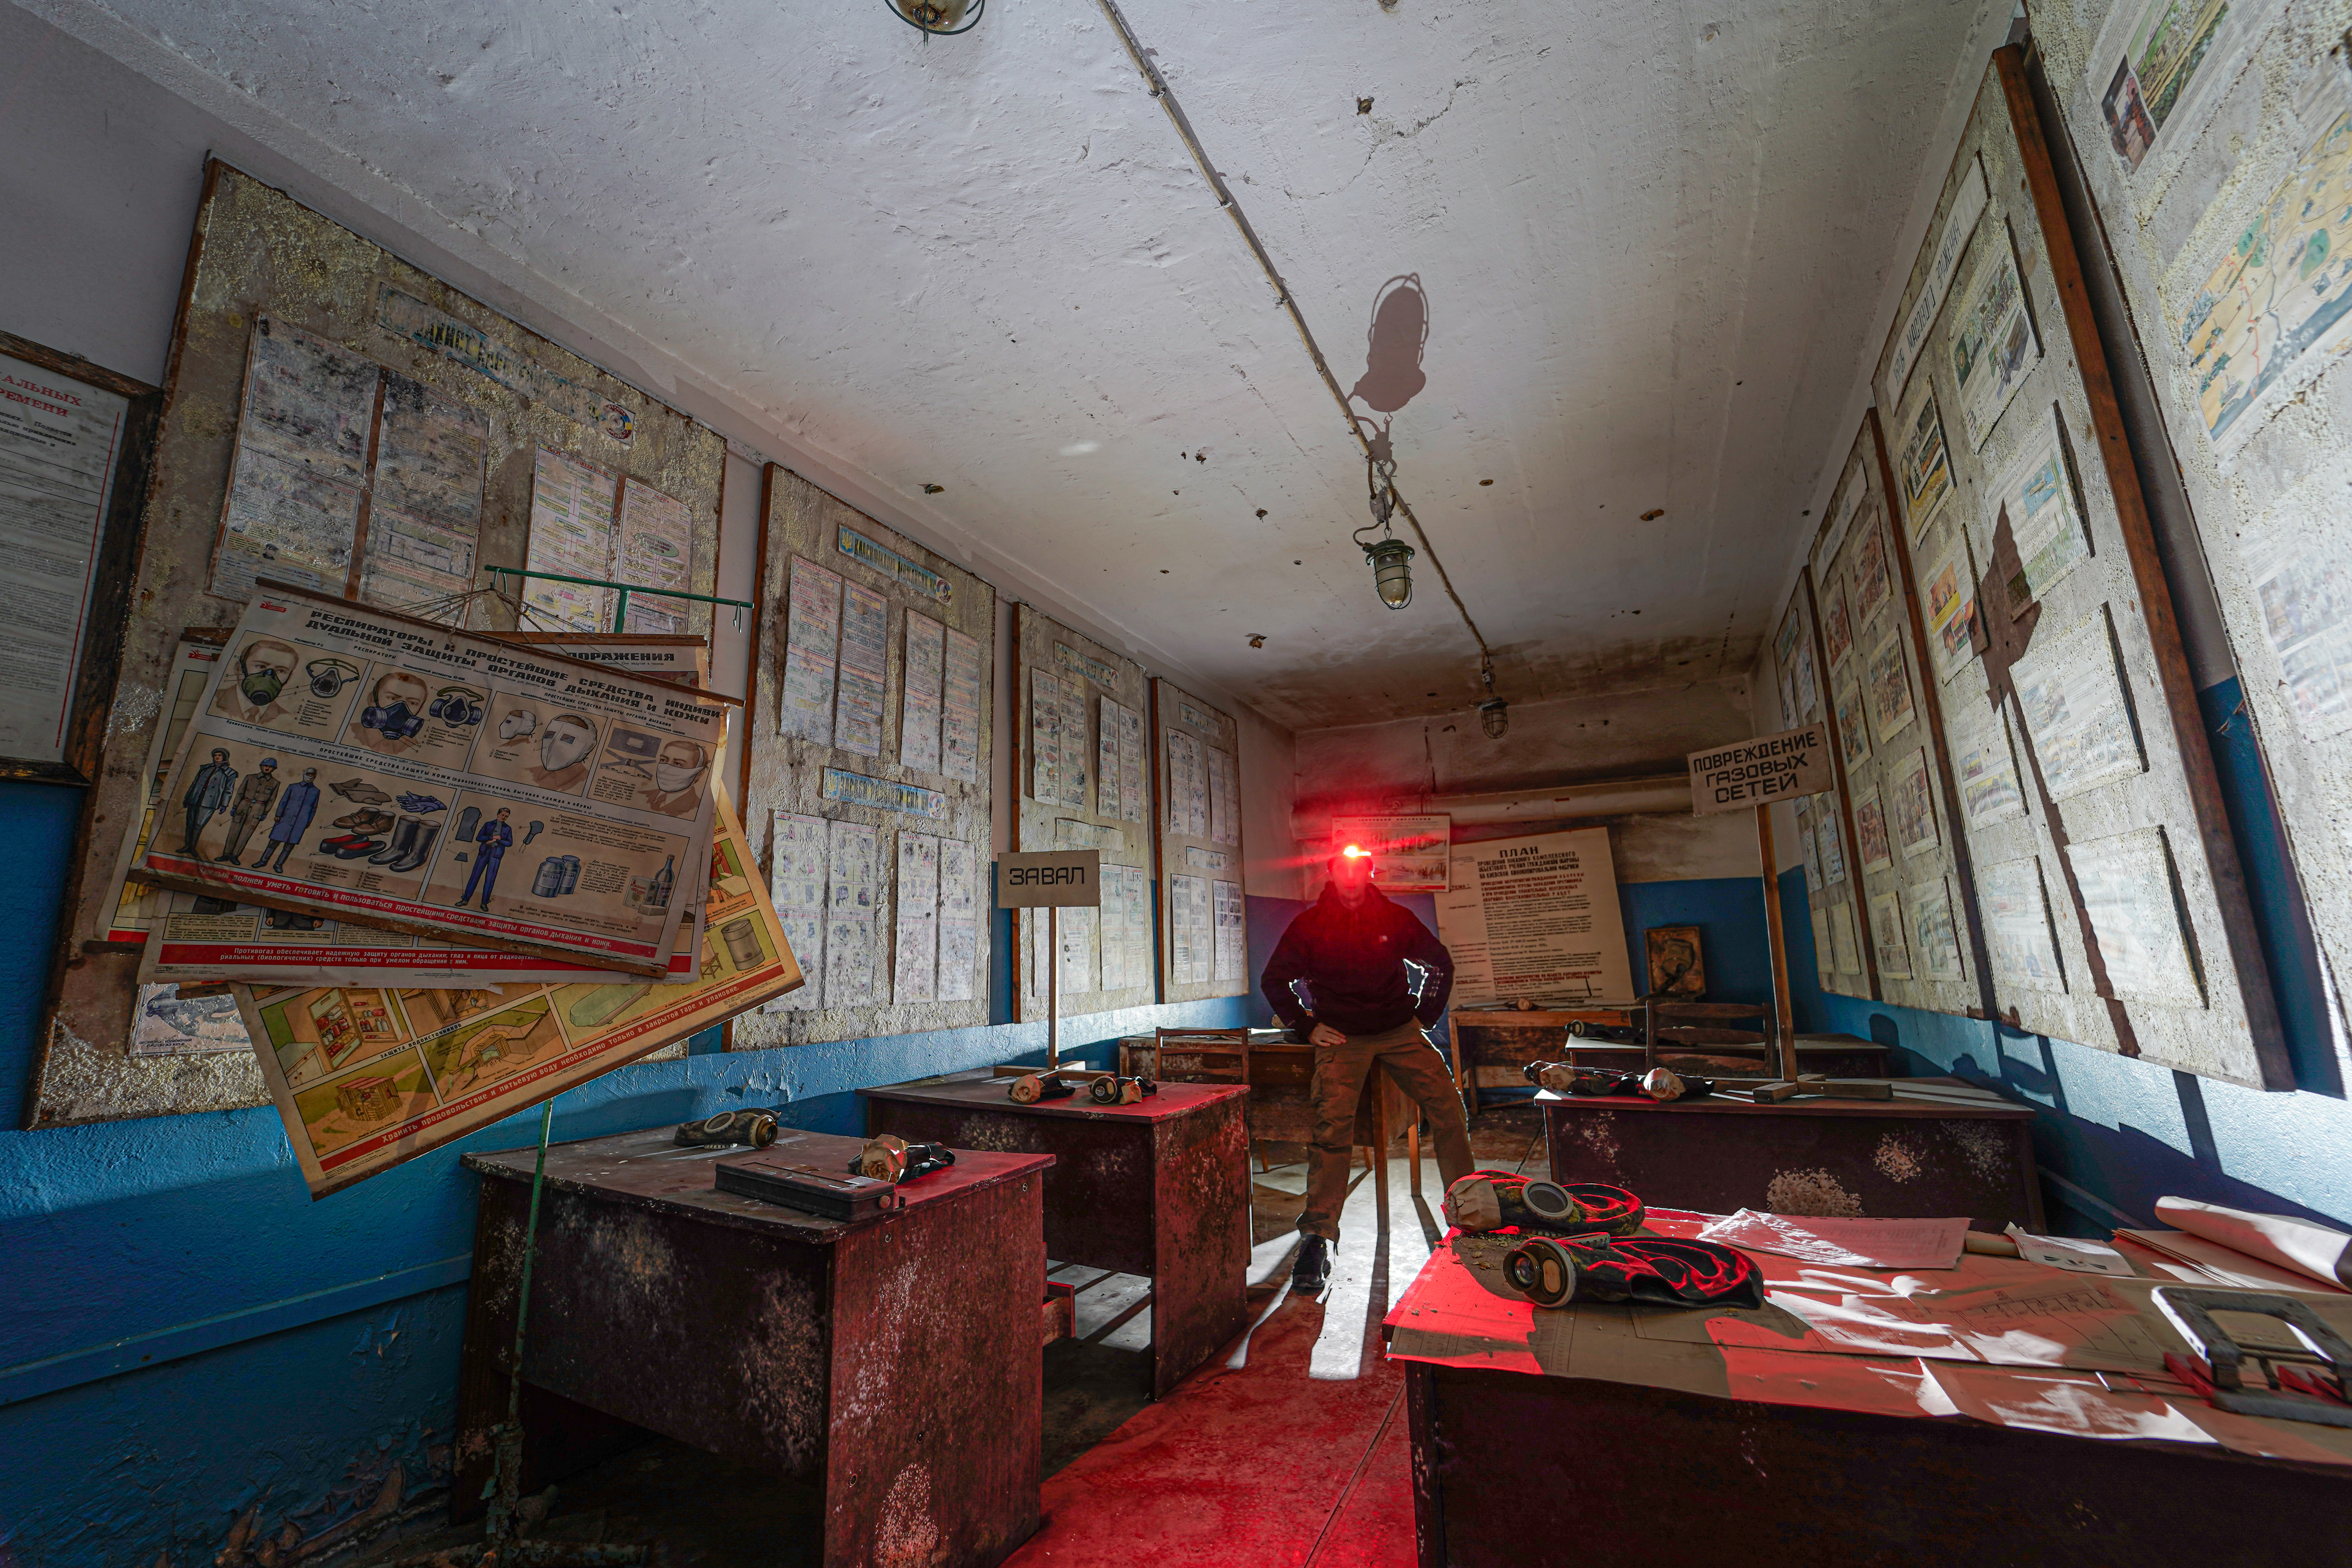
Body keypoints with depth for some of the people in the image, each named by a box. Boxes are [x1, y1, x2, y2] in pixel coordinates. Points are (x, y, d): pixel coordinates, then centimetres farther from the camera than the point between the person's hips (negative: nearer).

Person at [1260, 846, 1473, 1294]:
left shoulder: (1396, 918, 2)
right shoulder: (1310, 924, 0)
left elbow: (1441, 964, 16)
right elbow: (1274, 980, 7)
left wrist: (1423, 1018, 9)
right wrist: (1308, 1026, 1)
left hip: (1400, 1031, 2)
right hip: (1342, 1038, -2)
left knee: (1449, 1110, -9)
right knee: (1333, 1126, -19)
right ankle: (1318, 1237, -14)